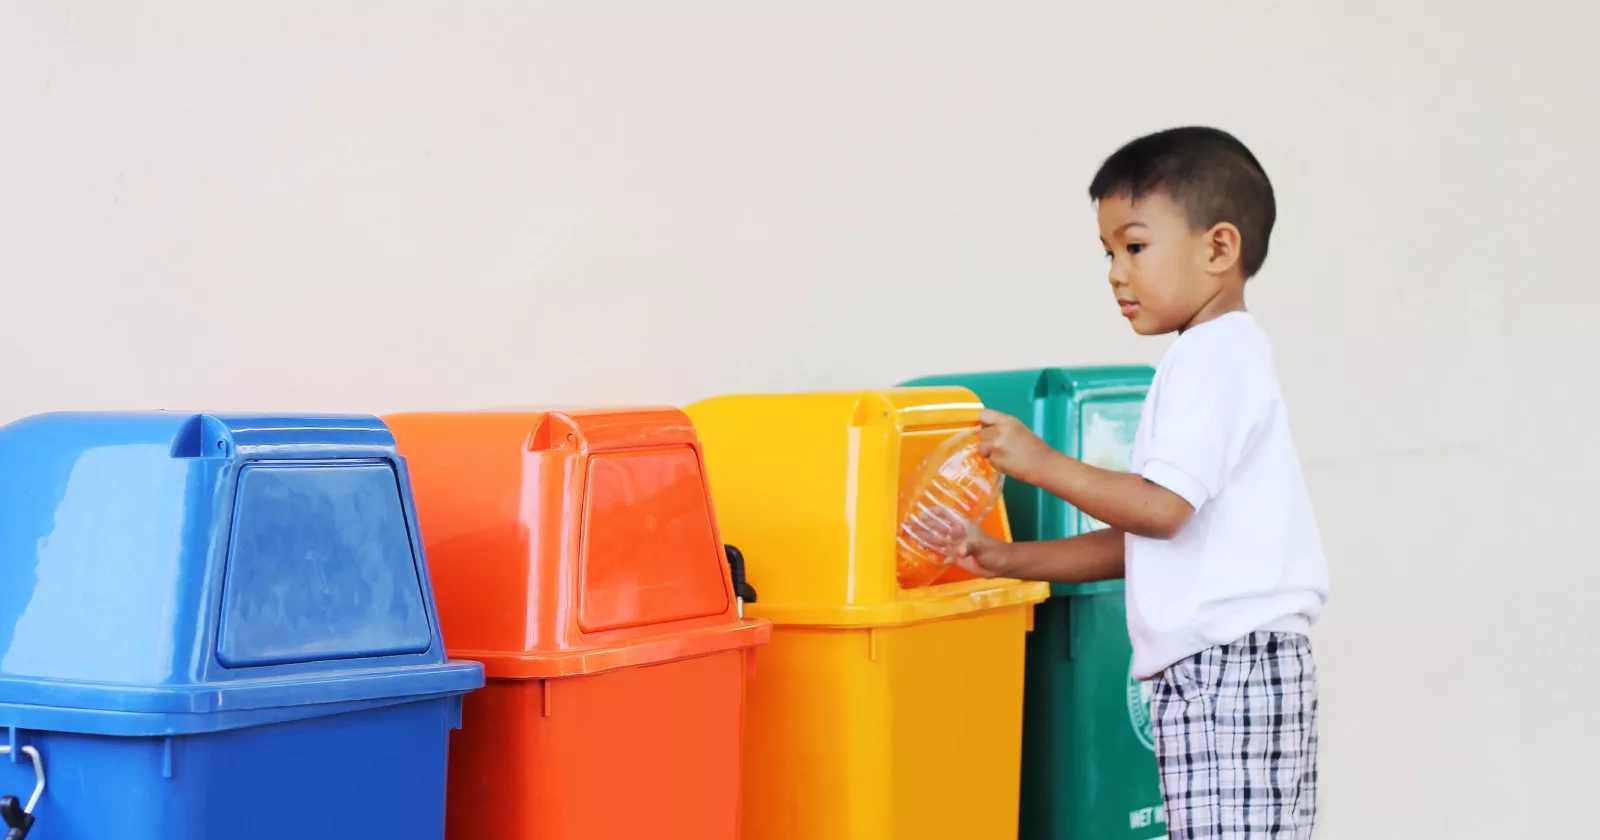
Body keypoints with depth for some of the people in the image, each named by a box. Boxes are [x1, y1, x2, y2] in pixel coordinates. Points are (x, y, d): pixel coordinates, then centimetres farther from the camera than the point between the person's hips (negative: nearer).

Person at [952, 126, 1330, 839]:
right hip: (1210, 675, 10)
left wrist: (1042, 463, -12)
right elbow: (1144, 538, 22)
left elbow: (1163, 506, -21)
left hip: (1229, 666, -10)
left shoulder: (1214, 356, -10)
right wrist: (1016, 560, 16)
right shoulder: (1212, 358, 22)